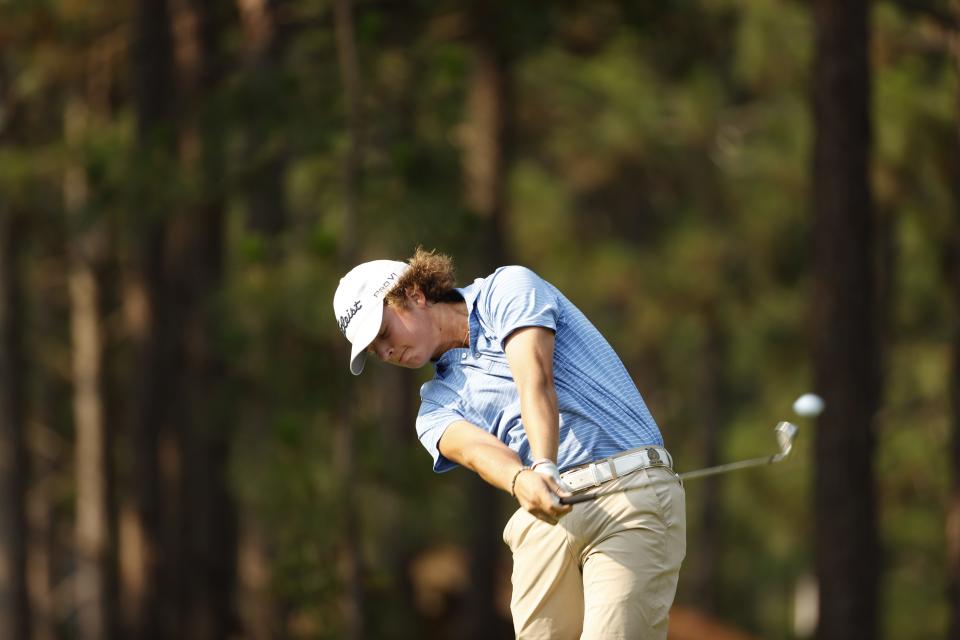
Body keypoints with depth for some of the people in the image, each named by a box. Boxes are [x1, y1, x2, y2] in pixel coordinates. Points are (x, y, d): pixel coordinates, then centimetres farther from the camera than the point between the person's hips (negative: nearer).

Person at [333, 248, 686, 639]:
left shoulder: (508, 289, 7)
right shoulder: (437, 407, 19)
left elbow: (535, 378, -11)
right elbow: (475, 449, -5)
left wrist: (544, 468, -29)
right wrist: (521, 481, -29)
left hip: (631, 490, -6)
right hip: (547, 517, 6)